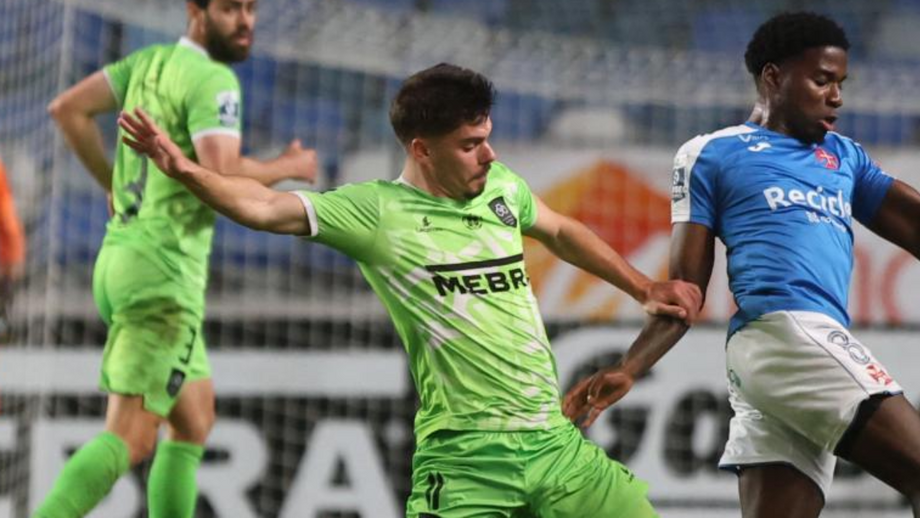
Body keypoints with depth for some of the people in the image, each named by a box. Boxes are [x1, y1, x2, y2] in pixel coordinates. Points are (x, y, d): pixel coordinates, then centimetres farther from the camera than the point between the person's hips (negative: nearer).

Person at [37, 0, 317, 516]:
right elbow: (220, 174, -24)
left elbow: (68, 108, 11)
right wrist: (288, 168, -6)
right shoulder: (213, 80, -12)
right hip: (164, 269, -10)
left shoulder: (151, 62, 12)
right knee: (130, 439, -12)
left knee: (194, 420, 20)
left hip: (119, 258, 10)